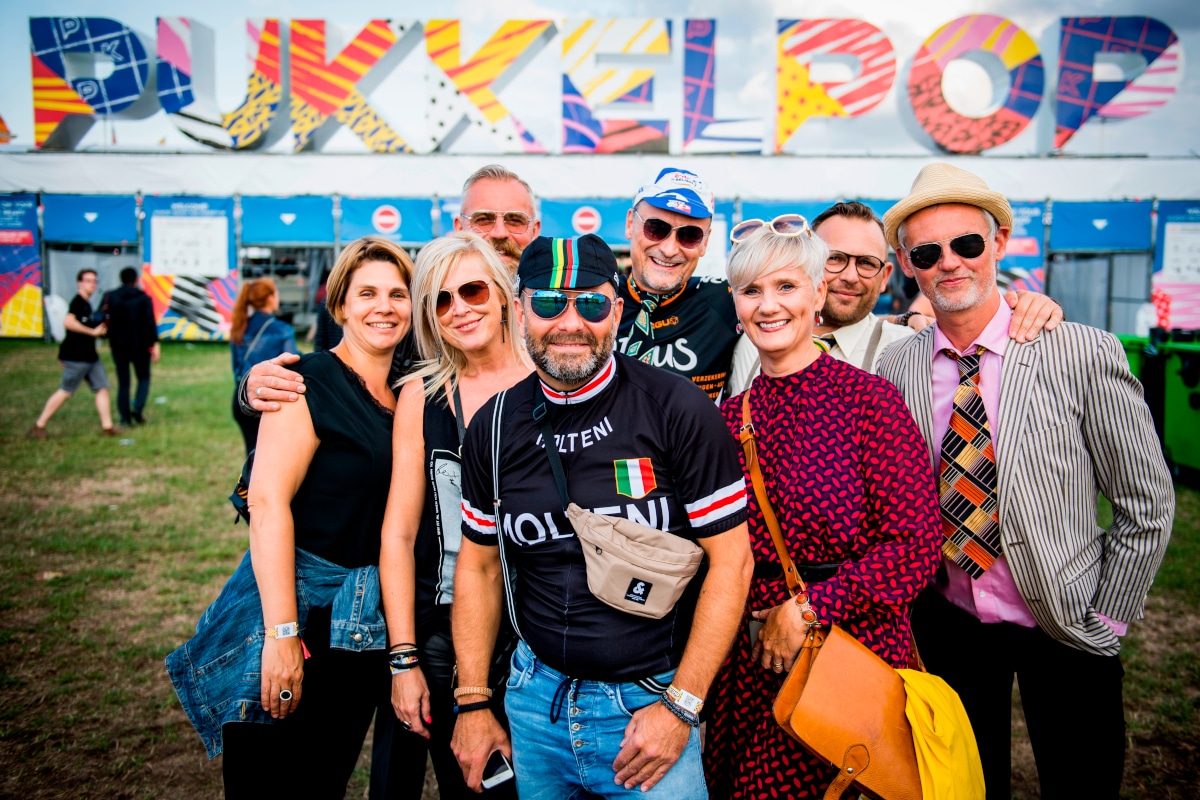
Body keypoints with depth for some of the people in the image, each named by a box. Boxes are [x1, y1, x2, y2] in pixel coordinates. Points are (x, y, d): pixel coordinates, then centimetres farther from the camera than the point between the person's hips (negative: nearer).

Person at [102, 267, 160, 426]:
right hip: (140, 345, -2)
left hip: (118, 346, 2)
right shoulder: (144, 298, -5)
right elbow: (150, 323, -11)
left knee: (123, 382, 8)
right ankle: (138, 408, -9)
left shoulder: (110, 297, 1)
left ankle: (125, 418, 5)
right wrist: (155, 344, -11)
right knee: (144, 378, 13)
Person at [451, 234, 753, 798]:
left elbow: (731, 559, -12)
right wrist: (473, 703, 4)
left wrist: (680, 706, -13)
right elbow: (479, 565, 7)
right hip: (536, 695, 4)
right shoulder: (495, 425, -1)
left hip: (651, 699, -3)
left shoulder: (677, 409, -14)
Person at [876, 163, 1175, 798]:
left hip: (1066, 630, -1)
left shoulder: (1084, 355, -14)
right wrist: (905, 599, 1)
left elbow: (1147, 503, -6)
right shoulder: (891, 371, -7)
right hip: (949, 624, 2)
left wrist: (1106, 620, -5)